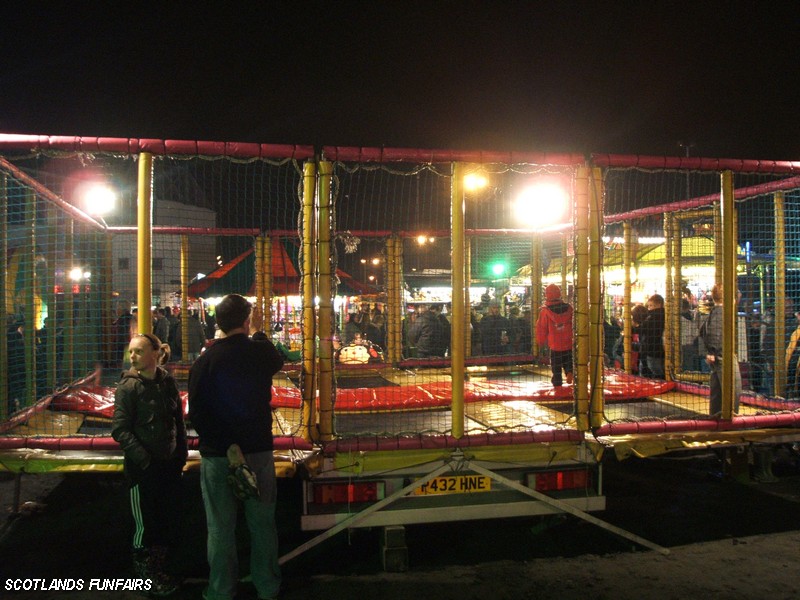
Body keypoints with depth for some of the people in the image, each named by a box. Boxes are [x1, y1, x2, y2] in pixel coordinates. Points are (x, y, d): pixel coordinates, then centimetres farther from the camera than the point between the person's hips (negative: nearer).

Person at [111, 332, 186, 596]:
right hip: (143, 466, -4)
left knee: (170, 518, 12)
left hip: (170, 464, 5)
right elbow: (120, 429, -14)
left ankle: (158, 569, 33)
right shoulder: (128, 386, -11)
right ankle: (145, 575, 27)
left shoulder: (168, 382, 1)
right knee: (145, 523, 6)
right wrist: (144, 459, -19)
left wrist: (181, 454, 7)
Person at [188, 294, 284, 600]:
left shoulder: (205, 361, -10)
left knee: (221, 527, 10)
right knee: (262, 523, 14)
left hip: (217, 456, -1)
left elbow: (197, 413, -14)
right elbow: (279, 360, 19)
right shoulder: (263, 352, -6)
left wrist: (225, 445, -8)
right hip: (259, 451, 1)